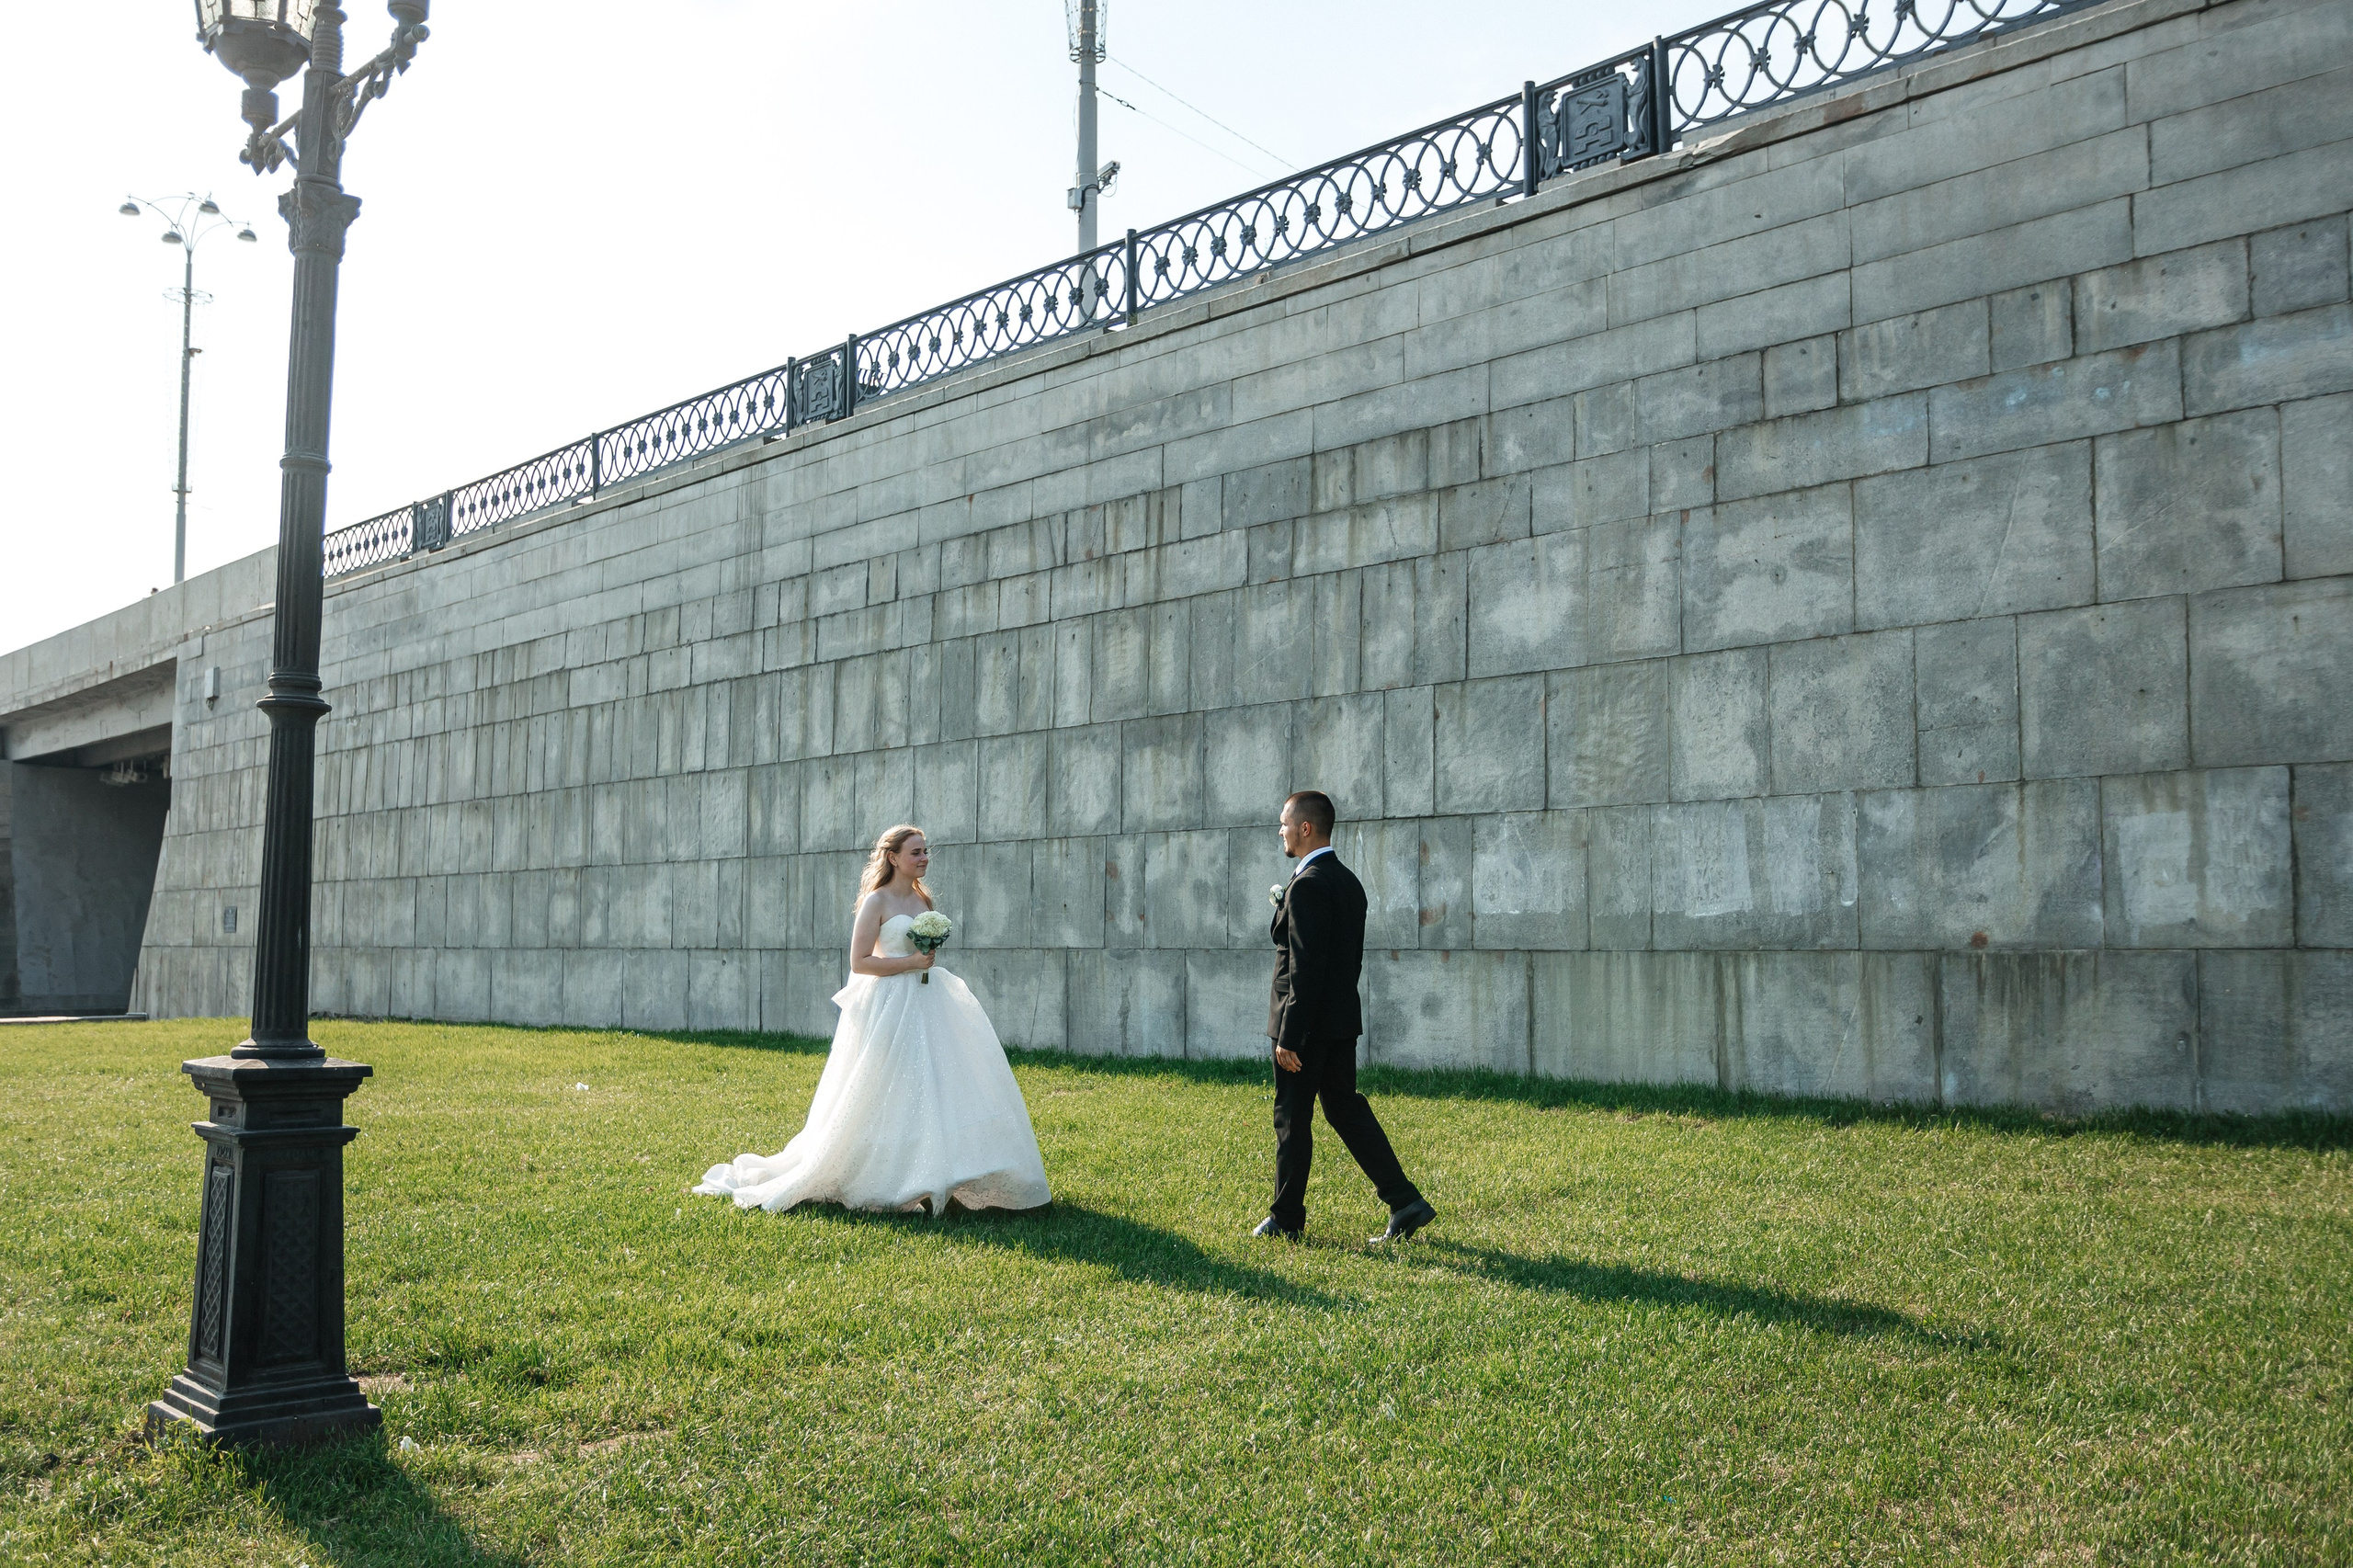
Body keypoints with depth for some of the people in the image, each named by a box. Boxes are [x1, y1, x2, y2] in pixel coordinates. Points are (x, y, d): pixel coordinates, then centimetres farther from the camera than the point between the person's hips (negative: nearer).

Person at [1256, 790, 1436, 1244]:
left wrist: (1289, 1036, -20)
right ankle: (1405, 1202, 9)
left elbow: (1305, 968, -22)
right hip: (1342, 1020, 9)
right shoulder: (1348, 881, 12)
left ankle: (1286, 1220, 13)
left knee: (1292, 1120, 3)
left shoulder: (1307, 886, -18)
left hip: (1308, 1023, -9)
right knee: (1346, 1109, 13)